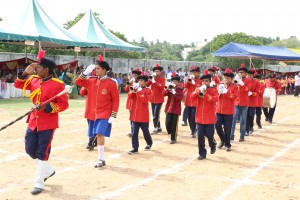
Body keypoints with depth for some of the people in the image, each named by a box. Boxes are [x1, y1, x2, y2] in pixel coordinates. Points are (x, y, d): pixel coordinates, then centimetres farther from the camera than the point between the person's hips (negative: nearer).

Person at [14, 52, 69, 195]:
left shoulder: (57, 84, -14)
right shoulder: (34, 80, 6)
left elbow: (64, 104, -14)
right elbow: (18, 84, 15)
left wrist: (47, 107, -25)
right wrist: (25, 73, -1)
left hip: (48, 124, -7)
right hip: (33, 121, 7)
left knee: (42, 153, -1)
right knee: (30, 149, 13)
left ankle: (39, 183, 13)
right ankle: (48, 170, 35)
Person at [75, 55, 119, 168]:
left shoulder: (111, 83, -9)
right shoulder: (92, 82, 6)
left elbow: (116, 101, -8)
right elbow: (78, 82, 10)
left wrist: (113, 116, -13)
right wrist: (86, 72, -4)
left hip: (105, 115, -6)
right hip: (94, 114, 6)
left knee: (100, 134, -17)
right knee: (98, 135, 10)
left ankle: (101, 159, -9)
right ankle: (101, 159, 21)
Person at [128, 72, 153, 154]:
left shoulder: (147, 91, -4)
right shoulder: (135, 89, 11)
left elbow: (146, 100, -17)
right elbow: (130, 97, -2)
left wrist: (139, 92, -20)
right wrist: (133, 91, -20)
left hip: (143, 115, -4)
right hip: (135, 114, 4)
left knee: (145, 131, 10)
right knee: (134, 132, 1)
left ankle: (149, 143, 34)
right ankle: (135, 148, 4)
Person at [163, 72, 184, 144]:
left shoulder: (180, 90, 0)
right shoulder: (169, 88, 9)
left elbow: (180, 98, -15)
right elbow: (164, 93, -8)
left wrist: (174, 92, -26)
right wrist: (168, 88, -23)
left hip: (176, 109, -3)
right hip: (169, 108, 3)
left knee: (174, 124, -1)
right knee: (168, 123, 0)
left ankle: (173, 138, 8)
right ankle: (172, 134, 25)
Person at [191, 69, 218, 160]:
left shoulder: (213, 90, -1)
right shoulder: (198, 89, 9)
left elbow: (215, 99, -19)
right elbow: (192, 96, -7)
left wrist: (204, 95, -26)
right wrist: (198, 91, -24)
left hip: (209, 118, -3)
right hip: (200, 118, 3)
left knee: (209, 135, 2)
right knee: (200, 136, 2)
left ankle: (213, 145, 34)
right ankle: (202, 153, 12)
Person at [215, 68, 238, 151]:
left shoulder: (234, 87, 0)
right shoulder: (220, 85, 10)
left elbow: (235, 97, -12)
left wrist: (226, 92, -21)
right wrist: (218, 92, -16)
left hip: (229, 111, -3)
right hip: (219, 110, 4)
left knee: (227, 128, 0)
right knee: (217, 125, -2)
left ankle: (227, 144, 13)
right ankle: (223, 140, 22)